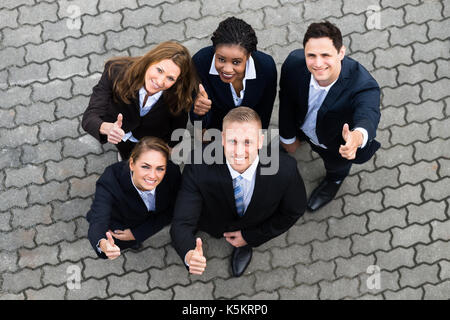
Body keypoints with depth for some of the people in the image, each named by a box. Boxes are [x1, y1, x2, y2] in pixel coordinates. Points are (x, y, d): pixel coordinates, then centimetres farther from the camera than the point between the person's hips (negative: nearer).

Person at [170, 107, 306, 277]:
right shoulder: (199, 169, -35)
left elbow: (294, 211, -13)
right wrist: (189, 254, -59)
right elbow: (182, 223, -36)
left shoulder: (285, 169, -33)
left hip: (256, 229, 1)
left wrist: (251, 236, -10)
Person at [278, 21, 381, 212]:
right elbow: (287, 100, -18)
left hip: (338, 142, -2)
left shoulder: (364, 87, -48)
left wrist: (358, 136, -91)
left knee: (336, 165, 33)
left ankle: (335, 179, 71)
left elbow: (368, 117, -66)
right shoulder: (294, 63, -36)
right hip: (303, 128, 2)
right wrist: (288, 137, -4)